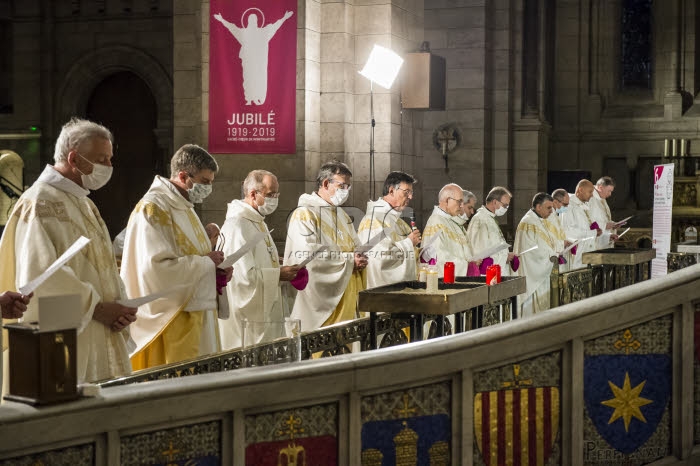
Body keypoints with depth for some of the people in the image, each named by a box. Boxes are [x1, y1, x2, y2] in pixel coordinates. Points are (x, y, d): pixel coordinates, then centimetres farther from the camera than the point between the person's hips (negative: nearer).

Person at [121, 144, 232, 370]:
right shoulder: (153, 208, -14)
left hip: (195, 315, 9)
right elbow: (157, 268, -24)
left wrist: (216, 271, 6)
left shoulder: (184, 207, 17)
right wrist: (205, 261, -15)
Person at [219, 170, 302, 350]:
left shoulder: (258, 223, 17)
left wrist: (284, 272, 10)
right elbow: (244, 274, -25)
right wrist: (278, 275, -15)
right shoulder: (237, 225, -17)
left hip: (265, 314, 10)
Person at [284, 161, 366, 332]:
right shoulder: (304, 214, -9)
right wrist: (349, 260, -15)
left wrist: (360, 259, -1)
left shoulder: (342, 216, 20)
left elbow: (356, 247, 24)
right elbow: (308, 258, -20)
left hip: (346, 298, 8)